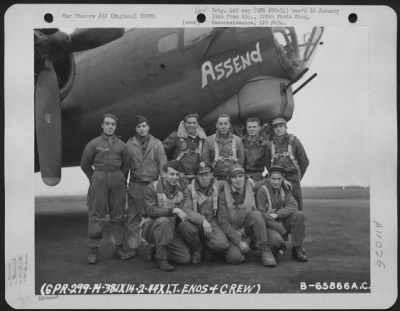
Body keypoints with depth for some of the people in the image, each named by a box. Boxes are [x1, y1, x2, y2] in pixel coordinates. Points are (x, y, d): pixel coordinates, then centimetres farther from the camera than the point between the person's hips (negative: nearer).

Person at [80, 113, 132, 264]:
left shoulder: (121, 145, 6)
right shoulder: (93, 144, 1)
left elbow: (126, 165, 15)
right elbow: (85, 164, 8)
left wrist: (120, 180, 10)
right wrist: (94, 178, 8)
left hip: (118, 179, 2)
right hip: (99, 179, -2)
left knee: (118, 215, 6)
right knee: (96, 215, -2)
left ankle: (118, 248, 14)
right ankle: (93, 249, 4)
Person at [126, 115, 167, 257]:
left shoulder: (156, 144, 5)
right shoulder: (130, 144, 6)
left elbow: (163, 164, 2)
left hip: (153, 185, -1)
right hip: (135, 185, 1)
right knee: (133, 218, 4)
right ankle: (133, 247, 13)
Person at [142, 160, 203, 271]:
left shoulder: (179, 189, 3)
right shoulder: (152, 188, -15)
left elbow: (182, 210, 7)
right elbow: (150, 211, -28)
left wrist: (181, 217, -16)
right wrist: (174, 210, -35)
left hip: (171, 230, 5)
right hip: (151, 227, -5)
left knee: (186, 258, -11)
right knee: (164, 221, -39)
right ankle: (161, 258, -24)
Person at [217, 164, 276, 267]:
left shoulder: (251, 190, -3)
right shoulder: (223, 195, -12)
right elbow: (223, 221, -14)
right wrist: (239, 241, -20)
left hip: (246, 228, 2)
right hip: (232, 231, -2)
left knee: (255, 214, -30)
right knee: (235, 257, -30)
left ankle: (265, 250, -24)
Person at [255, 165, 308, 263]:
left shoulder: (284, 189, 5)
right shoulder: (262, 190, -13)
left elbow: (293, 206, -6)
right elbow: (261, 214, -17)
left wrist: (277, 214, -25)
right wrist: (283, 230, -20)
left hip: (281, 221, 6)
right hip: (267, 225, -5)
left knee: (299, 215, -19)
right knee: (277, 240, -35)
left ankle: (297, 249, -10)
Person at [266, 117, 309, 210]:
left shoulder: (294, 141, -1)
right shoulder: (271, 144, 7)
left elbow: (305, 161, 6)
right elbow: (268, 163, 18)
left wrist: (298, 176, 11)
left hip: (293, 179, -2)